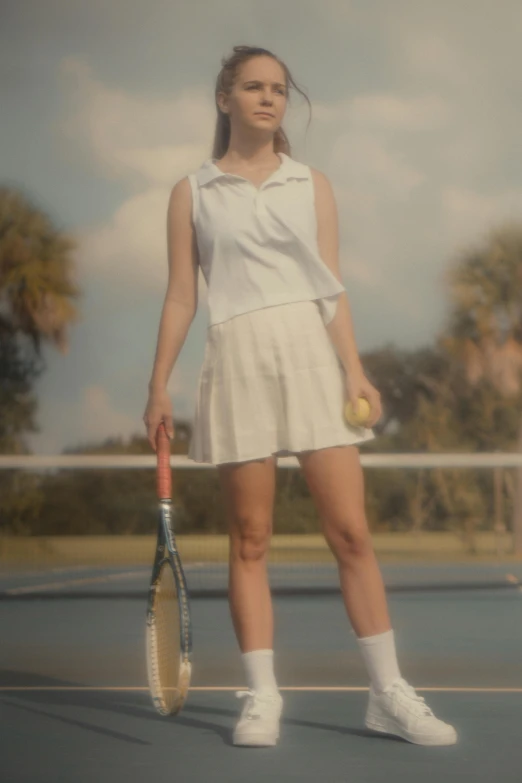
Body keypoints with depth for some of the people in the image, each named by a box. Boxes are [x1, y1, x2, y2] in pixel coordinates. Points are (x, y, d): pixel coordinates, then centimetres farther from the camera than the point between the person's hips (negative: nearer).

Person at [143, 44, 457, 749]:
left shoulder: (313, 186, 12)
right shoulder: (192, 193, 9)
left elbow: (332, 288, 8)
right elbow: (180, 296, 9)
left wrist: (354, 369, -3)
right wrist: (159, 385, 2)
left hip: (312, 354, 1)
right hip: (238, 360, -1)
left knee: (351, 532, -4)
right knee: (250, 539, 0)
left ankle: (389, 693, 1)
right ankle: (262, 697, 5)